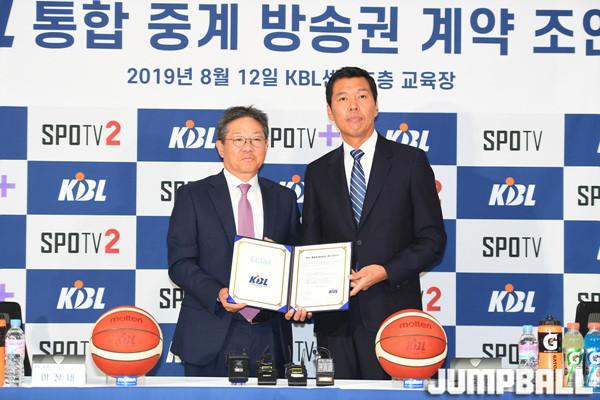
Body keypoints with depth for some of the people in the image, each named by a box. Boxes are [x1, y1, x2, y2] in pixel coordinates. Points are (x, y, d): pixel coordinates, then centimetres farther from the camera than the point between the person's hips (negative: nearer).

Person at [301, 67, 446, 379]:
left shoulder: (410, 161, 3)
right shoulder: (318, 173, 13)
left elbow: (432, 239, 0)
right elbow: (310, 245, 14)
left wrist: (386, 272, -14)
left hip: (393, 316, -3)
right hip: (335, 318, 3)